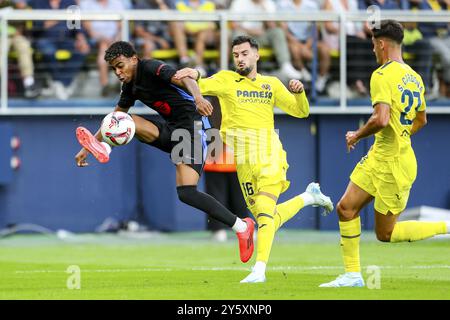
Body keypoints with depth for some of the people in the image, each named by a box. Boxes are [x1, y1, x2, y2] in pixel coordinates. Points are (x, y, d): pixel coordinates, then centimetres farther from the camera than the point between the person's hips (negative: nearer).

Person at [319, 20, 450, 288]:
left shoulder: (382, 75, -17)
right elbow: (421, 120, 23)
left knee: (385, 234, 0)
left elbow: (381, 119, -28)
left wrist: (358, 135, -11)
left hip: (393, 164, -9)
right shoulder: (414, 77, 11)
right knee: (346, 208, 7)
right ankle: (353, 274, 8)